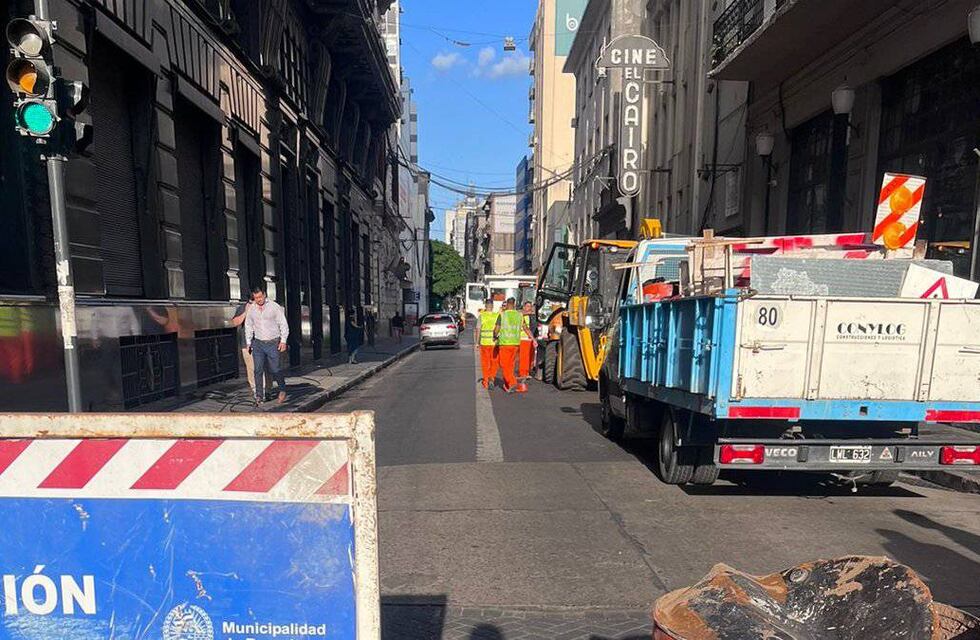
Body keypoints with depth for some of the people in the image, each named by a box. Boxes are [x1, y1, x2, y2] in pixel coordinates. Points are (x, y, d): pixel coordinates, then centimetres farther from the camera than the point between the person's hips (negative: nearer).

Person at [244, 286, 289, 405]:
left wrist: (283, 341, -7)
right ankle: (259, 396, 4)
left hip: (273, 343, -3)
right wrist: (248, 342, 14)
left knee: (274, 370, -1)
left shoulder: (274, 307, -4)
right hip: (258, 343, 3)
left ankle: (282, 390, 23)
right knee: (258, 370, -3)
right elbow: (248, 327, 18)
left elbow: (283, 325, -1)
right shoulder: (251, 310, 6)